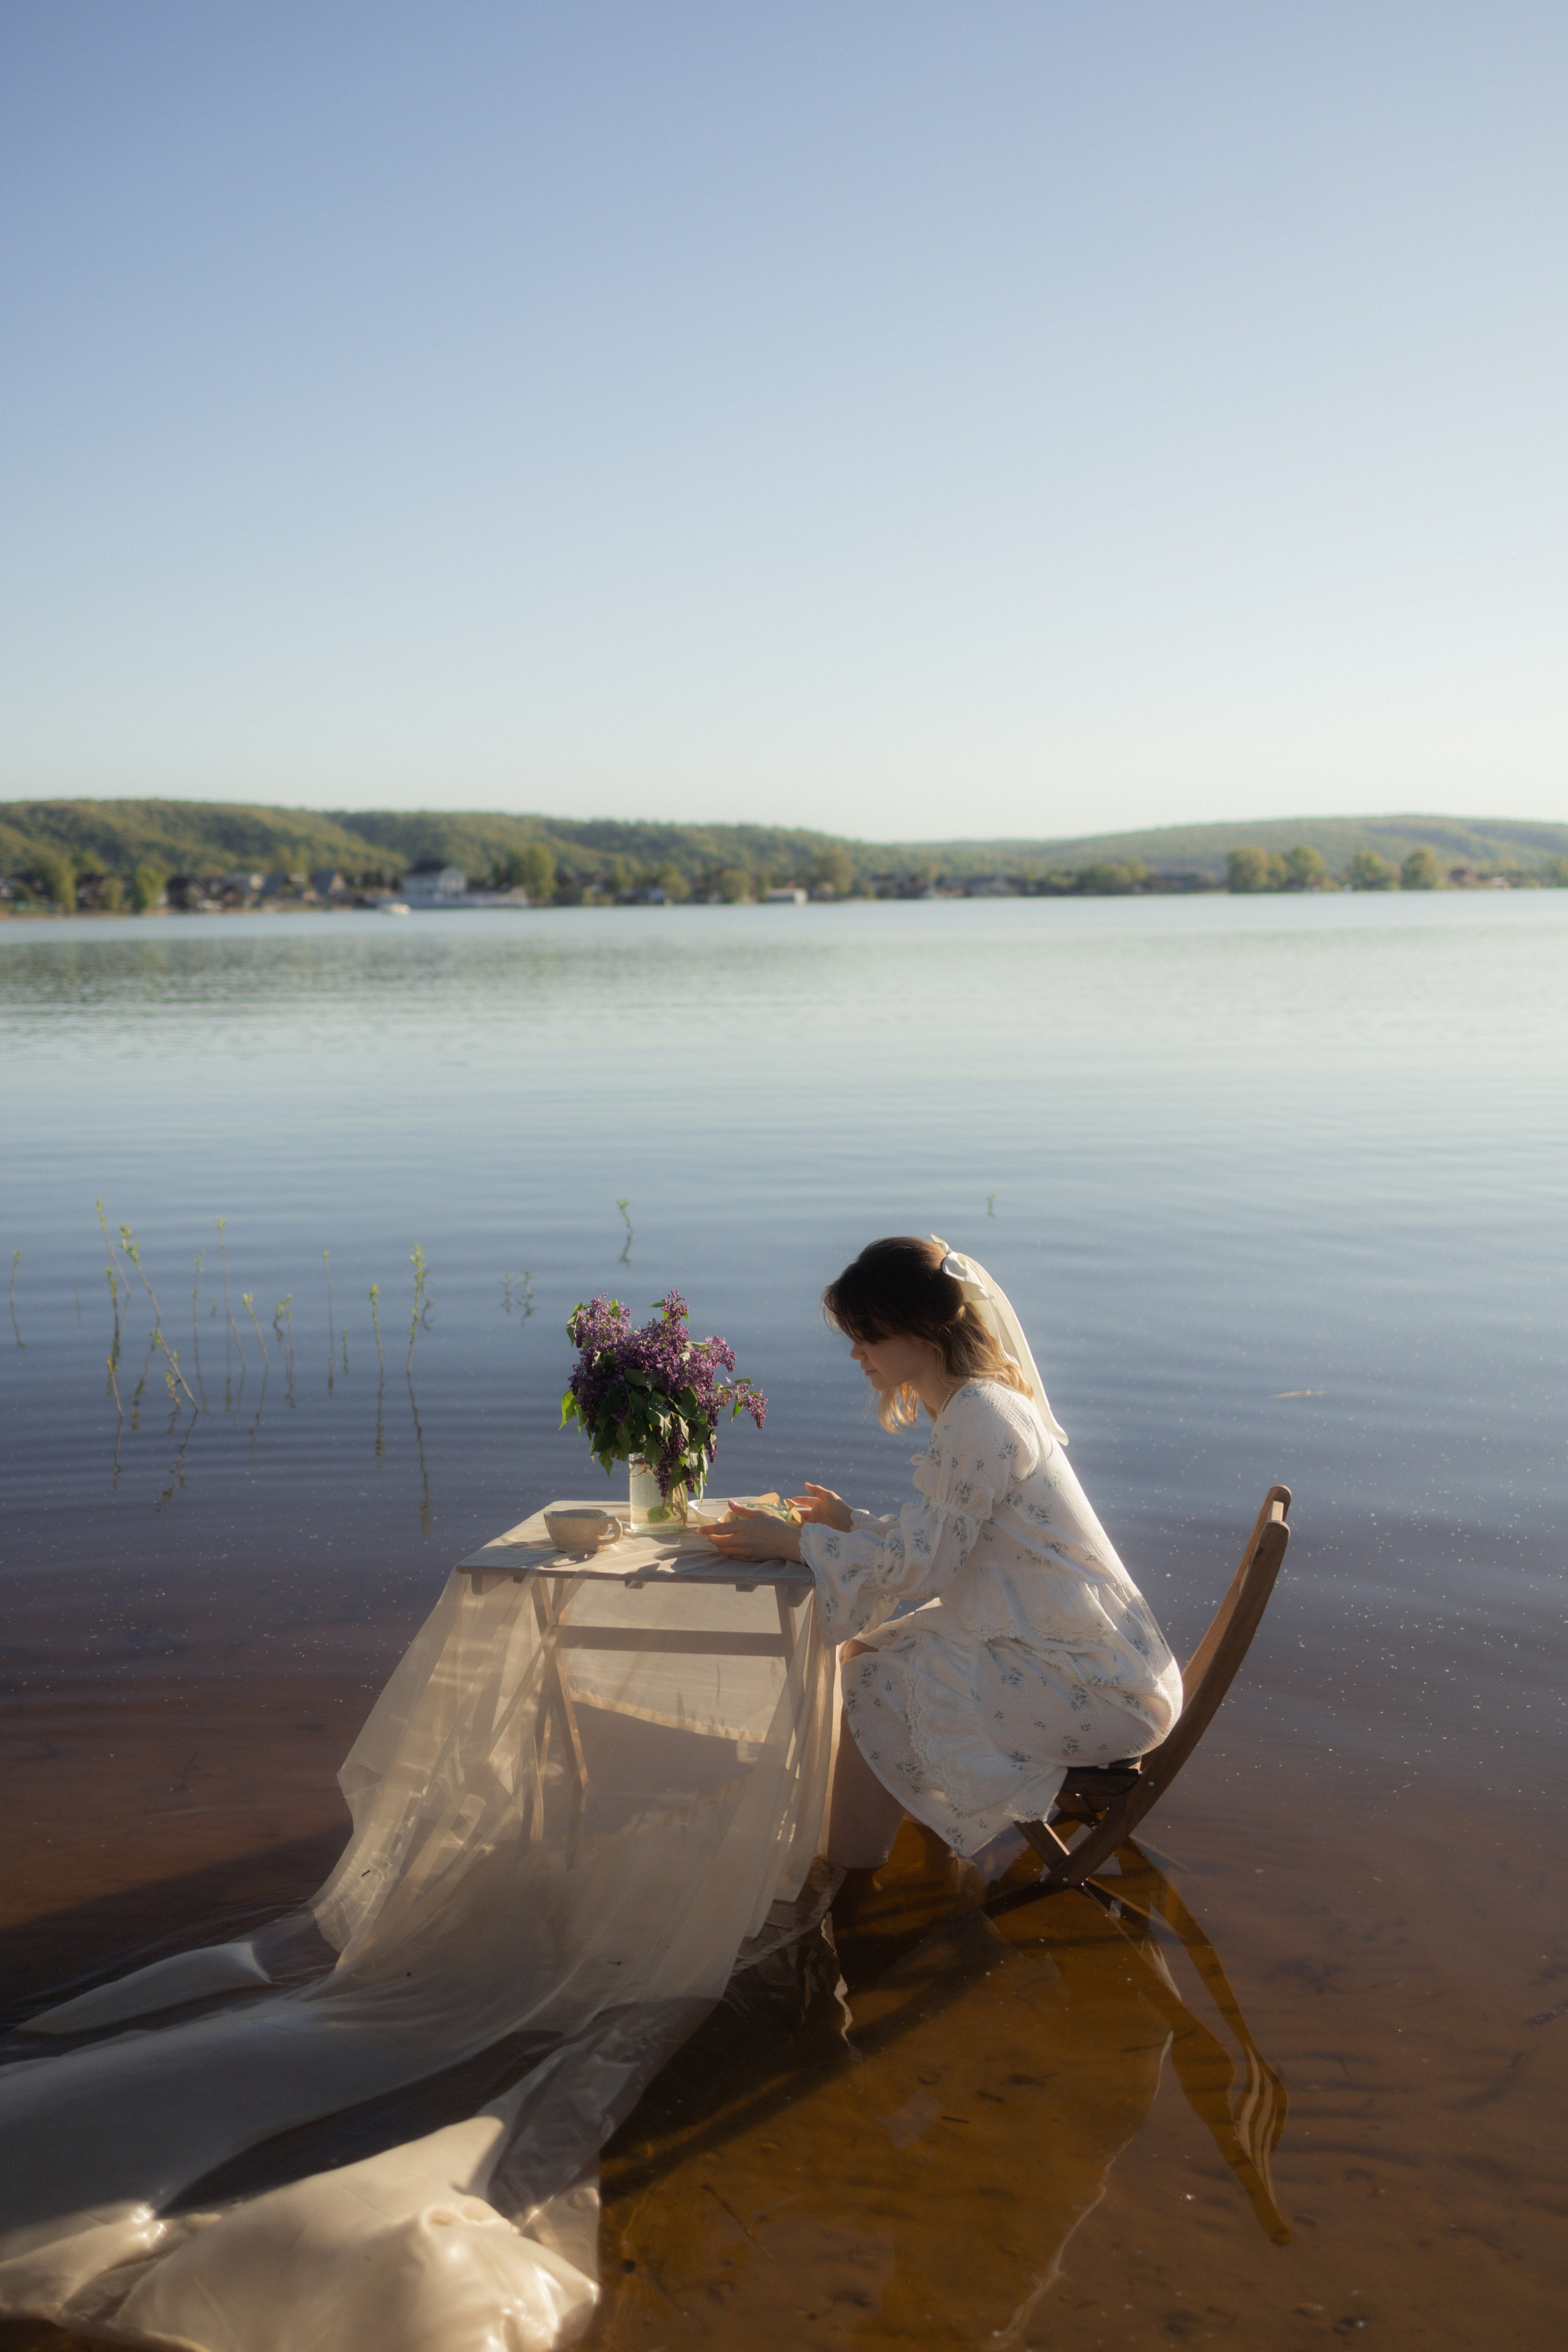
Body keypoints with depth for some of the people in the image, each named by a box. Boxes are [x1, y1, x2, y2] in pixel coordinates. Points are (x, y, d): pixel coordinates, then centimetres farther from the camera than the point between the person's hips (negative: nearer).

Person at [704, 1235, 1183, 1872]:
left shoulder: (980, 1417, -20)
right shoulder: (977, 1403, 10)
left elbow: (918, 1563, -19)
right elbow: (944, 1543, 15)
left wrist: (789, 1542, -13)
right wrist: (852, 1523, 9)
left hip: (1088, 1687, -10)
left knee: (875, 1691, -10)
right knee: (864, 1651, 7)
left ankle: (849, 1879, 6)